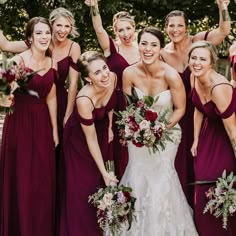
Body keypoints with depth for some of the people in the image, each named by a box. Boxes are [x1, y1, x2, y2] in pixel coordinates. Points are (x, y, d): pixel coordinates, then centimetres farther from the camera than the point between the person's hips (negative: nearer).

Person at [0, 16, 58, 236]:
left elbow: (51, 98, 11)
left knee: (43, 178, 7)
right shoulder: (19, 60, -8)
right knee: (21, 177, 1)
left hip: (42, 122, 5)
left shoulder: (52, 63, 7)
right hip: (20, 121, -4)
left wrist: (55, 130, 10)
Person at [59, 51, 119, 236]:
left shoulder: (113, 78, -24)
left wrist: (110, 127, 4)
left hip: (102, 129, 5)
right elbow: (91, 139, -28)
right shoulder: (84, 99, -39)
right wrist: (104, 172, -25)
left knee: (106, 186, 14)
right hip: (81, 138, -5)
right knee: (85, 187, -1)